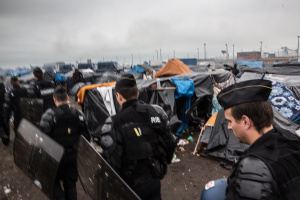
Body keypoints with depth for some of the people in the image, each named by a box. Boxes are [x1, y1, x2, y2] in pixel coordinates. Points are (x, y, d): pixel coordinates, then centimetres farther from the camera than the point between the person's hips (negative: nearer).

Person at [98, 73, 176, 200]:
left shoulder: (114, 124, -21)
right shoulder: (156, 112, -7)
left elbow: (111, 162, -19)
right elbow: (170, 142, 2)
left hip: (132, 186, -3)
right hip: (154, 181, 4)